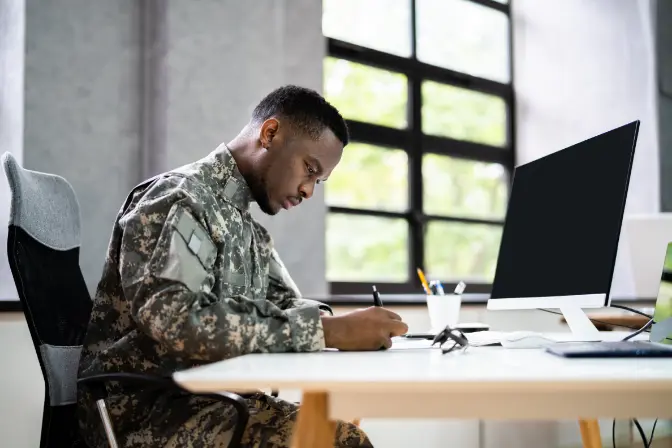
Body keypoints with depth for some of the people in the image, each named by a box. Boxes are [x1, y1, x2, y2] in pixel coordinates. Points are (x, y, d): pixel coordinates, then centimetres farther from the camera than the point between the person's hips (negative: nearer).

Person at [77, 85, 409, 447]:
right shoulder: (180, 199, -13)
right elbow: (178, 323, -28)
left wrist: (326, 320, -7)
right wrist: (328, 330, -27)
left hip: (208, 401, 8)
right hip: (143, 413, -8)